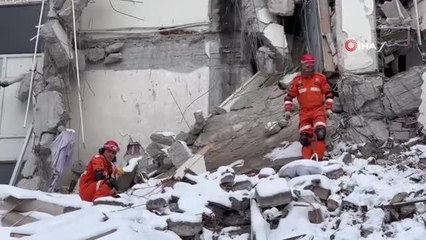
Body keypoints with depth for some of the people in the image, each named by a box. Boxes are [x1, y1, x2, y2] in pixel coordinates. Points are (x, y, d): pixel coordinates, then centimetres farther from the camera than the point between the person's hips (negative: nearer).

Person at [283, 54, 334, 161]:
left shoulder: (320, 78, 7)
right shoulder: (297, 80, 9)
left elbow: (328, 93, 10)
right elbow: (289, 96, 11)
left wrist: (329, 108, 2)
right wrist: (288, 110, 0)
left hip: (318, 110, -2)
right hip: (304, 113, 2)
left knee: (320, 134, -22)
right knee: (304, 138, -6)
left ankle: (318, 158, -19)